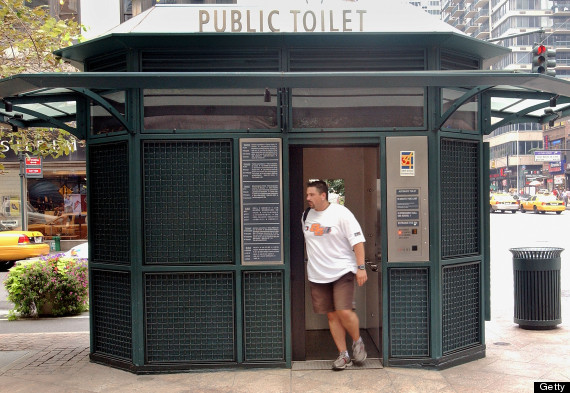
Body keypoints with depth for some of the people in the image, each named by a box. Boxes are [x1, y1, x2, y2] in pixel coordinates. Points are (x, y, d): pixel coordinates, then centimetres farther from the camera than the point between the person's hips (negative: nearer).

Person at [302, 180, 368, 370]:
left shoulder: (341, 213, -9)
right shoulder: (307, 215, 8)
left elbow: (357, 240, -9)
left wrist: (361, 267, -14)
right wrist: (311, 265, 24)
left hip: (342, 270, -5)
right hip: (317, 274, 5)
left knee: (344, 312, -14)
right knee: (331, 315, 6)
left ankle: (357, 342, 15)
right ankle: (343, 354, 17)